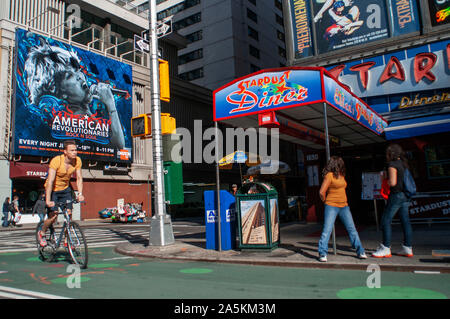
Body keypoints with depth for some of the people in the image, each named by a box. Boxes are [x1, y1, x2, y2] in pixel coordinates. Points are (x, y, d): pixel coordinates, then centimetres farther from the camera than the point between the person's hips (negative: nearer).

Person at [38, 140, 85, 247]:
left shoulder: (77, 161, -14)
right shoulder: (56, 161, -28)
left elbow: (79, 178, -9)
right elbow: (50, 181, -30)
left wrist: (80, 194, -21)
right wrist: (48, 200, -34)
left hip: (65, 189, 4)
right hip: (53, 190, -4)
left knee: (69, 213, -7)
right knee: (53, 216, -9)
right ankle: (42, 233, 21)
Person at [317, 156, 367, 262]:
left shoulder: (341, 175, 13)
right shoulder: (329, 175, -10)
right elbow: (322, 192, -10)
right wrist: (326, 201, 4)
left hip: (344, 206, 7)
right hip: (332, 206, -7)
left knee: (352, 229, 7)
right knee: (327, 230, -8)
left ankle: (360, 251, 15)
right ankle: (322, 254, -1)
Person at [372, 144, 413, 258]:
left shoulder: (392, 164, -12)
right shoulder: (403, 163, 13)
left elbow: (392, 183, -19)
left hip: (396, 195, -9)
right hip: (405, 196, 9)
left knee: (386, 220, -4)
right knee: (405, 221, 10)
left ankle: (385, 249, -3)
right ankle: (408, 248, 15)